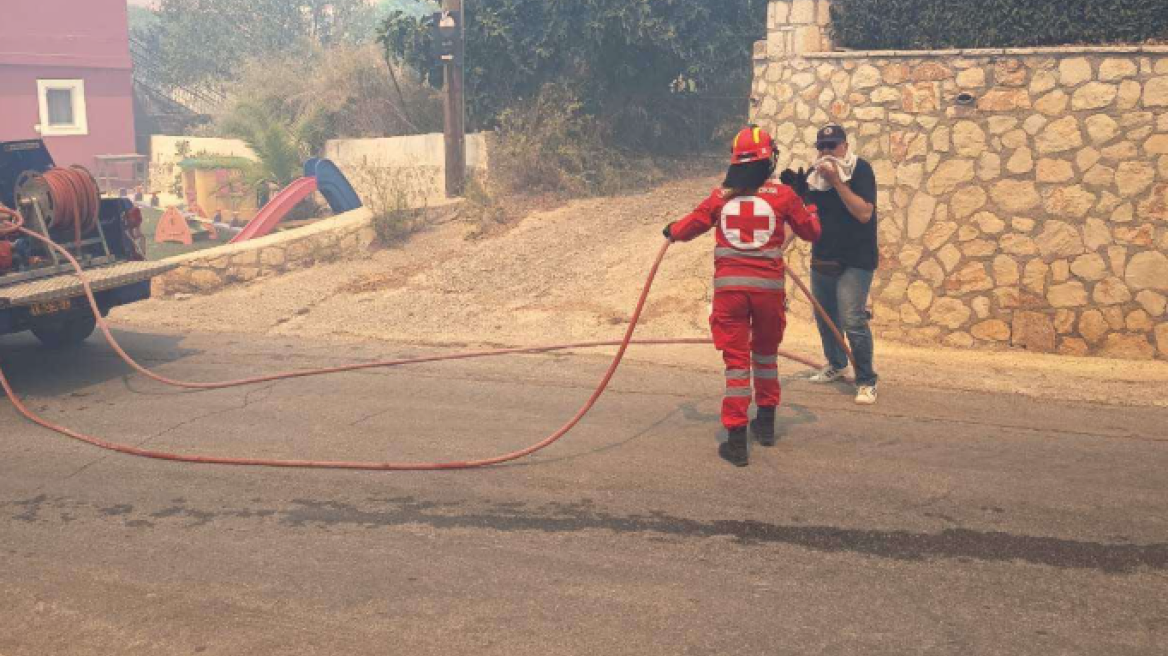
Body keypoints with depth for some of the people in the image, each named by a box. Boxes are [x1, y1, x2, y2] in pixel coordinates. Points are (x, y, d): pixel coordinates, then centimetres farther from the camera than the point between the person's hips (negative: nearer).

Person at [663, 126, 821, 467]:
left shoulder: (721, 196, 4)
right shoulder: (782, 194, 1)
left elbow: (689, 227, 14)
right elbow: (811, 232, 12)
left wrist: (671, 231, 36)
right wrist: (806, 203, 30)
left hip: (729, 286, 0)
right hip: (768, 287, 0)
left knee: (737, 360, 2)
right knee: (766, 353, 21)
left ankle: (737, 439, -3)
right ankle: (766, 423, 33)